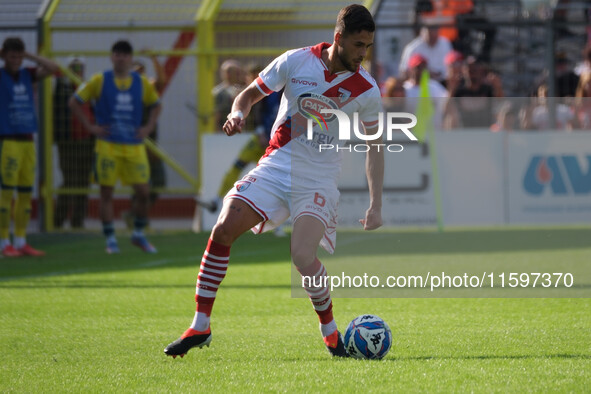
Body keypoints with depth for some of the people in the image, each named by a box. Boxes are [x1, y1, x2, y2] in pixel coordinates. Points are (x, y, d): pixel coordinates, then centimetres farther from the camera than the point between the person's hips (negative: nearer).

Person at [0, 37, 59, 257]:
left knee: (26, 193, 7)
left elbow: (53, 69, 8)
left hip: (28, 139, 6)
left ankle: (21, 241, 13)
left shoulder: (27, 75, 12)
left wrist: (29, 56, 4)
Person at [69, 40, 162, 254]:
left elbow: (156, 105, 21)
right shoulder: (100, 81, -1)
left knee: (144, 192, -2)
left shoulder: (141, 82, 6)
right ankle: (110, 240, 7)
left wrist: (148, 127, 6)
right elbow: (74, 102, 3)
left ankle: (139, 234, 17)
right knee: (106, 192, -2)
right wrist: (90, 126, -4)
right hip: (108, 145, -2)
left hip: (134, 146, 2)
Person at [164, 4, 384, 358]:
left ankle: (331, 333, 0)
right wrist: (238, 114, -15)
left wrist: (376, 207, 2)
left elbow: (375, 146, 6)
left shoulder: (366, 90, -4)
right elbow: (251, 93, 9)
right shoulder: (295, 62, -4)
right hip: (276, 166, 2)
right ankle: (200, 327, -4)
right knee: (223, 230, -15)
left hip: (319, 180, -2)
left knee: (303, 256, -25)